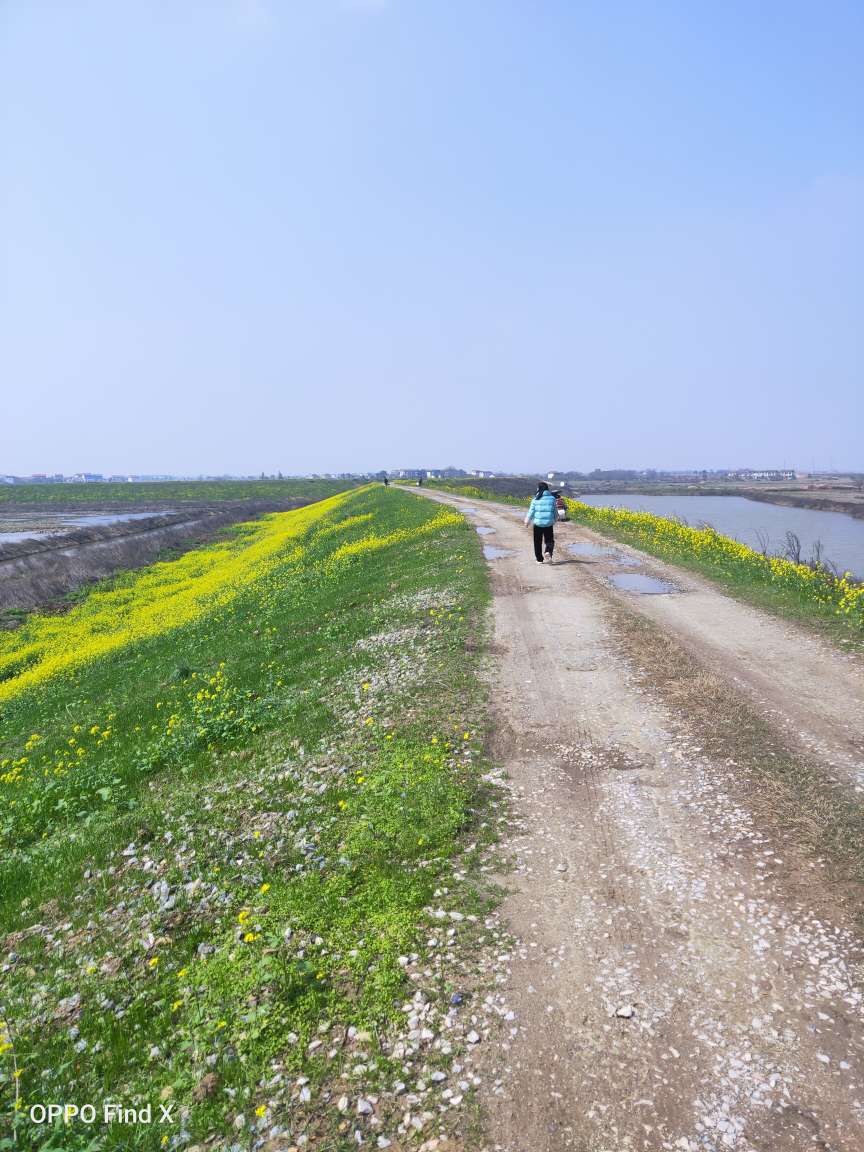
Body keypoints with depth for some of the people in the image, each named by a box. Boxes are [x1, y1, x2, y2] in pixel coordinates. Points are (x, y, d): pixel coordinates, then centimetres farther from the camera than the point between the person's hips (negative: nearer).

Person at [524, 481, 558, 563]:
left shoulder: (535, 499, -6)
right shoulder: (552, 498, -2)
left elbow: (531, 511, -1)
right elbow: (555, 511, 5)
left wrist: (527, 521, 13)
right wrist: (555, 519, 23)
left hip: (538, 523, -1)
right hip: (549, 523, 1)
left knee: (538, 542, 11)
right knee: (549, 540, 14)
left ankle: (539, 559, 12)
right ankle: (549, 551, -14)